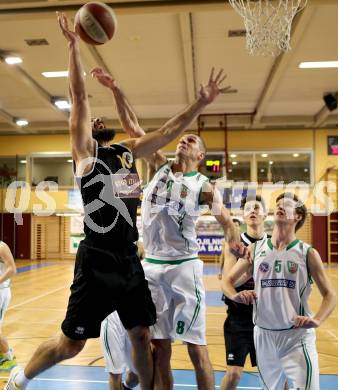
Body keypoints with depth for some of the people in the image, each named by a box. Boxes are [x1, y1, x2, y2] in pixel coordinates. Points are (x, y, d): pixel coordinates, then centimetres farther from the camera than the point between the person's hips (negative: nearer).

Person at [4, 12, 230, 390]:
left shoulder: (128, 152, 12)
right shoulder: (85, 152, -4)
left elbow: (168, 130, 11)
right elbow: (79, 98, -12)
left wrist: (201, 102, 5)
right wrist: (74, 44, -15)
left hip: (129, 261, 6)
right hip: (97, 263, -6)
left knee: (141, 335, 15)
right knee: (70, 344, 5)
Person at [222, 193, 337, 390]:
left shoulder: (307, 253, -4)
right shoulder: (255, 249, 2)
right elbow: (227, 280, 8)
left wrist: (317, 320, -20)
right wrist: (235, 296, -14)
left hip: (297, 337, -3)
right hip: (264, 336, 3)